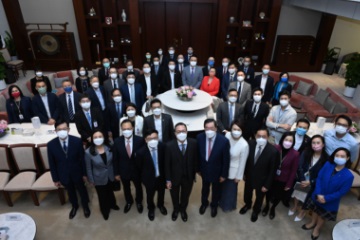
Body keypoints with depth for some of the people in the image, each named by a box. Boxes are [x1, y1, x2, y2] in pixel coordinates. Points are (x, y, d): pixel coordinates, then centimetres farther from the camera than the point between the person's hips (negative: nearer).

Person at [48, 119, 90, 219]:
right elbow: (52, 164, -7)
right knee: (70, 192, 26)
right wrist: (55, 179, -1)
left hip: (77, 173, -1)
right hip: (63, 175, 1)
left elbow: (82, 158, -10)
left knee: (82, 190, 22)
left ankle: (85, 206, 51)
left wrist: (84, 173, -4)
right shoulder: (51, 144, -19)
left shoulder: (77, 141, -21)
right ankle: (74, 206, 56)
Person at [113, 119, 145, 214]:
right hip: (124, 171, 1)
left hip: (137, 170, -1)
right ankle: (129, 202, 56)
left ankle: (139, 202, 54)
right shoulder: (117, 141, -17)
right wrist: (116, 173, -4)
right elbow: (115, 159, -8)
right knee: (126, 189, 26)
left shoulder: (140, 140, -21)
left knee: (138, 188, 24)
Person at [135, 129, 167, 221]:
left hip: (161, 176, 2)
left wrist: (164, 173, 5)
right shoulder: (141, 152, -28)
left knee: (161, 193, 27)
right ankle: (151, 208, 56)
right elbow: (139, 167, -10)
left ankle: (160, 205, 60)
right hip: (149, 178, -2)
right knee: (150, 195, 23)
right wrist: (143, 177, 2)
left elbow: (165, 161, -3)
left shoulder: (162, 147, -22)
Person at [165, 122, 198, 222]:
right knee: (174, 196, 25)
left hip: (188, 176, 1)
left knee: (185, 195, 25)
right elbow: (167, 164, -14)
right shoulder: (169, 145, -22)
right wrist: (168, 179, -9)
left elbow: (195, 159, -5)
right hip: (175, 176, -1)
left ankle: (183, 210, 56)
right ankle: (176, 210, 57)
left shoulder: (193, 143, -18)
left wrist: (195, 172, 1)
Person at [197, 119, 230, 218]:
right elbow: (198, 154, -6)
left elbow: (226, 160, -17)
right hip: (204, 170, 2)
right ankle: (204, 203, 58)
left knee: (216, 190, 25)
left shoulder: (224, 141, -29)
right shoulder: (199, 137, -21)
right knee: (205, 188, 28)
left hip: (217, 171, -2)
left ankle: (214, 205, 55)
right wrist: (198, 168, 2)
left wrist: (224, 175, -9)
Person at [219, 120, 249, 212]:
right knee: (223, 186, 27)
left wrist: (239, 176, -8)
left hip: (233, 171, -4)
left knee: (231, 188, 21)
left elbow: (242, 162, -17)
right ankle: (222, 201, 58)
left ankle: (229, 205, 51)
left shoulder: (244, 145, -29)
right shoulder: (227, 135, -18)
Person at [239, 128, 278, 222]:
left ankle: (256, 210, 55)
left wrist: (267, 185, -12)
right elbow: (246, 159, -5)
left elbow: (272, 170, -18)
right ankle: (247, 205, 61)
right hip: (249, 176, 3)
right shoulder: (250, 144, -21)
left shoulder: (273, 151, -29)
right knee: (247, 192, 28)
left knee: (259, 196, 25)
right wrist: (244, 173, 2)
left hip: (261, 179, -2)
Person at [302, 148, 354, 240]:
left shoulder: (348, 176, -25)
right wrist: (318, 194, -20)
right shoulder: (327, 165, -18)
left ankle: (317, 228, 52)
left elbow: (342, 192, -19)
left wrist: (326, 198, -19)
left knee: (322, 216, 23)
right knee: (315, 210, 27)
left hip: (330, 202, -2)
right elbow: (319, 178, -12)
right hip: (317, 196, 2)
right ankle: (312, 223, 56)